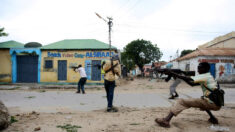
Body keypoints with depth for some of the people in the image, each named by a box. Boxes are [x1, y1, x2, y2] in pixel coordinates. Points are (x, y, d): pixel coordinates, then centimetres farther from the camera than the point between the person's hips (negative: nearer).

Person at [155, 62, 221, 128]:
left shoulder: (205, 76, -9)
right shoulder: (207, 77, 18)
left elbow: (188, 79, -20)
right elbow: (192, 83, 17)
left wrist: (173, 73, -16)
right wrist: (182, 77, 7)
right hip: (217, 103, 9)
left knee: (182, 102, -11)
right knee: (201, 100, 41)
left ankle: (166, 120, -18)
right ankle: (213, 118, 25)